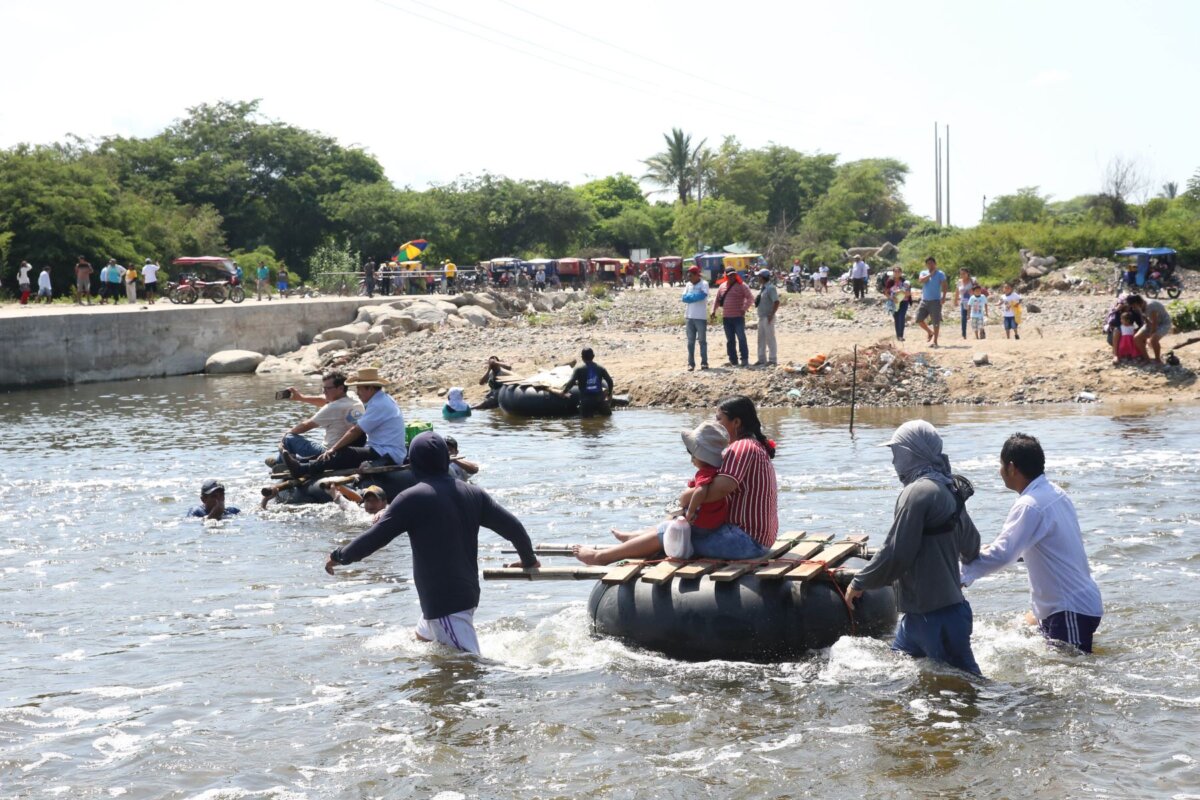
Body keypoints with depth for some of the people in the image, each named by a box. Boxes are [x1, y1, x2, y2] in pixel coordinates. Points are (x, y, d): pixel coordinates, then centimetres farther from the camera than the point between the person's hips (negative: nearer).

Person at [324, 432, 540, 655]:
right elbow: (513, 526, 8)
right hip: (468, 593, 8)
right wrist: (528, 560, 26)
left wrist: (339, 556, 7)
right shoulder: (472, 494, 7)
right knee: (423, 636, 29)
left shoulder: (412, 499, -11)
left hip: (442, 602, -8)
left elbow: (375, 537, -9)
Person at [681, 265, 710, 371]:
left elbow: (702, 295, -22)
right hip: (689, 317, 5)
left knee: (702, 340, 2)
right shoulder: (688, 285, 11)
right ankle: (691, 363, 9)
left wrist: (690, 297, -12)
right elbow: (684, 298, 4)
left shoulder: (704, 284, -6)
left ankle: (704, 362, 7)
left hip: (701, 317, -5)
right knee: (690, 341, 6)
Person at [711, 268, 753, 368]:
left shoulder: (741, 286, -2)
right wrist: (713, 311, 7)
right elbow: (717, 300, 20)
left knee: (741, 338, -10)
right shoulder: (722, 286, 13)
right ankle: (733, 361, 13)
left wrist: (744, 309, -16)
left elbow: (750, 298, -7)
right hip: (726, 318, 5)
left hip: (738, 317, -5)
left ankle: (745, 360, -8)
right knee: (730, 340, 7)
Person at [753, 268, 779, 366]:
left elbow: (776, 302, -22)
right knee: (761, 338, 13)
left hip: (768, 317, -10)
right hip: (762, 317, 10)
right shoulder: (764, 287, 14)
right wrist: (756, 300, 9)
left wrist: (771, 315, -24)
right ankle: (762, 359, 20)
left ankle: (772, 359, 0)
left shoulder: (771, 288, -15)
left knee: (770, 338, -4)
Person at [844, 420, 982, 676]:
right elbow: (971, 545, 23)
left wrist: (859, 583, -7)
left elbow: (895, 556, -21)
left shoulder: (917, 493, -19)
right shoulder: (949, 490, 12)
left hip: (935, 615, -10)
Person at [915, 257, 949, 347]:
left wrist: (943, 297, -19)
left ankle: (934, 340, -2)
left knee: (936, 321, -6)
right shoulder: (923, 273, 10)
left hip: (935, 301, -4)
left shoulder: (940, 274, 0)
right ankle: (929, 332, 24)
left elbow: (944, 286, -7)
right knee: (918, 319, 2)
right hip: (924, 300, 4)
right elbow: (921, 280, -10)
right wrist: (930, 274, -12)